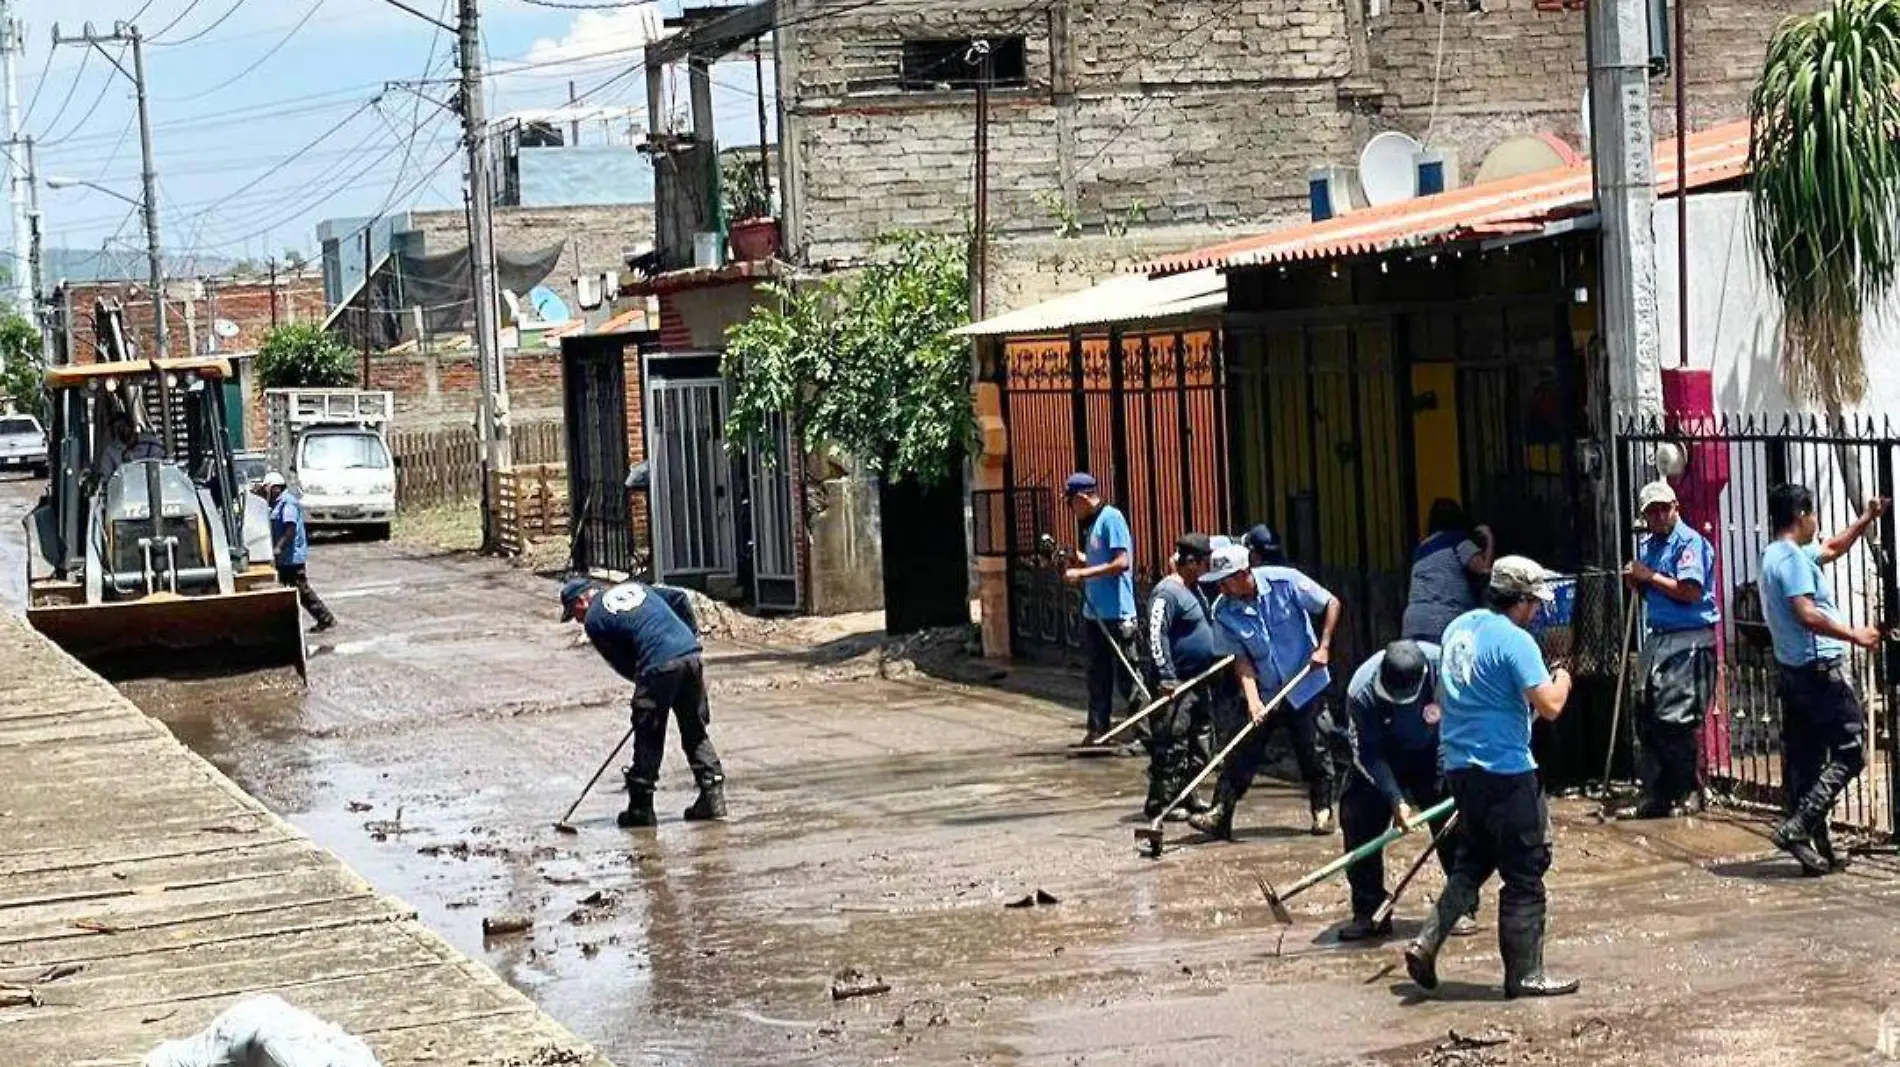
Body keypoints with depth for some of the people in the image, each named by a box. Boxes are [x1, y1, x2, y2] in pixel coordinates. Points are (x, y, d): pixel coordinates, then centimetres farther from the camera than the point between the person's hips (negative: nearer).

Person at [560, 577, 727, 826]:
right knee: (696, 732, 15)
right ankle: (713, 796, 11)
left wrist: (641, 679, 20)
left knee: (648, 739, 5)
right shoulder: (634, 587, 26)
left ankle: (641, 808, 11)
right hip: (691, 655, 6)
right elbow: (679, 598, 21)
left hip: (658, 667, -6)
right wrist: (692, 635, 23)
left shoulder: (593, 621, 7)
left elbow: (621, 665, 7)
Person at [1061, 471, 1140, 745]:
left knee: (1126, 675, -5)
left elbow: (1121, 563, -20)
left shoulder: (1111, 518, -12)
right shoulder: (1091, 524, 15)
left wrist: (1083, 573, -19)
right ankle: (1098, 728, 15)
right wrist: (1079, 560, 10)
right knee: (1098, 674, 11)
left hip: (1116, 614, -9)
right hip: (1094, 612, 9)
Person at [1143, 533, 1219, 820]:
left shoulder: (1196, 590, 15)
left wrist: (1219, 658, 25)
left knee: (1197, 742, 15)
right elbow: (1157, 636, -22)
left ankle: (1187, 796, 24)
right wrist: (1166, 677, -25)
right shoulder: (1167, 593, -16)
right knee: (1171, 744, -9)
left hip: (1201, 681, 10)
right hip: (1177, 683, -10)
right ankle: (1159, 802, -5)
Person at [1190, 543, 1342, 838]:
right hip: (1262, 691, 2)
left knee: (1312, 752, 3)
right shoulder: (1224, 612, -11)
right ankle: (1220, 816, -1)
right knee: (1241, 753, -3)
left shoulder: (1285, 582, -18)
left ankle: (1323, 811, 19)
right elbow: (1240, 658, -9)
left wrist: (1323, 647, -14)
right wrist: (1253, 700, -21)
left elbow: (1332, 604, -8)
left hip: (1304, 685, -2)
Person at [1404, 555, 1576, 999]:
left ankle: (1426, 942, 7)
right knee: (1524, 874, 3)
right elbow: (1549, 707, -21)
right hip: (1506, 771, -8)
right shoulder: (1515, 641, -16)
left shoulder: (1458, 628, 9)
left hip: (1459, 767, 8)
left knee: (1471, 862, 20)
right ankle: (1525, 974, 8)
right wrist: (1562, 680, 1)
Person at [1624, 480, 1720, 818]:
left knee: (1675, 721, -9)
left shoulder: (1689, 542, -10)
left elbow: (1690, 591, -20)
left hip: (1688, 642, -9)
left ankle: (1672, 793, -1)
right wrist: (1635, 581, 4)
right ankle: (1655, 793, 16)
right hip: (1657, 638, 9)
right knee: (1646, 718, 8)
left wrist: (1649, 576, -12)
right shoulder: (1647, 545, 17)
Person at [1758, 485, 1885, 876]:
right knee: (1850, 753, -6)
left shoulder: (1776, 555, 17)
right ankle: (1797, 828, -14)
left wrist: (1866, 520, 30)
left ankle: (1817, 849, 11)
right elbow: (1807, 614, -25)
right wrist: (1855, 635, -19)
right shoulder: (1793, 558, -15)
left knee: (1805, 761, 9)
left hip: (1792, 670, 10)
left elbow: (1832, 549, 33)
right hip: (1820, 668, -10)